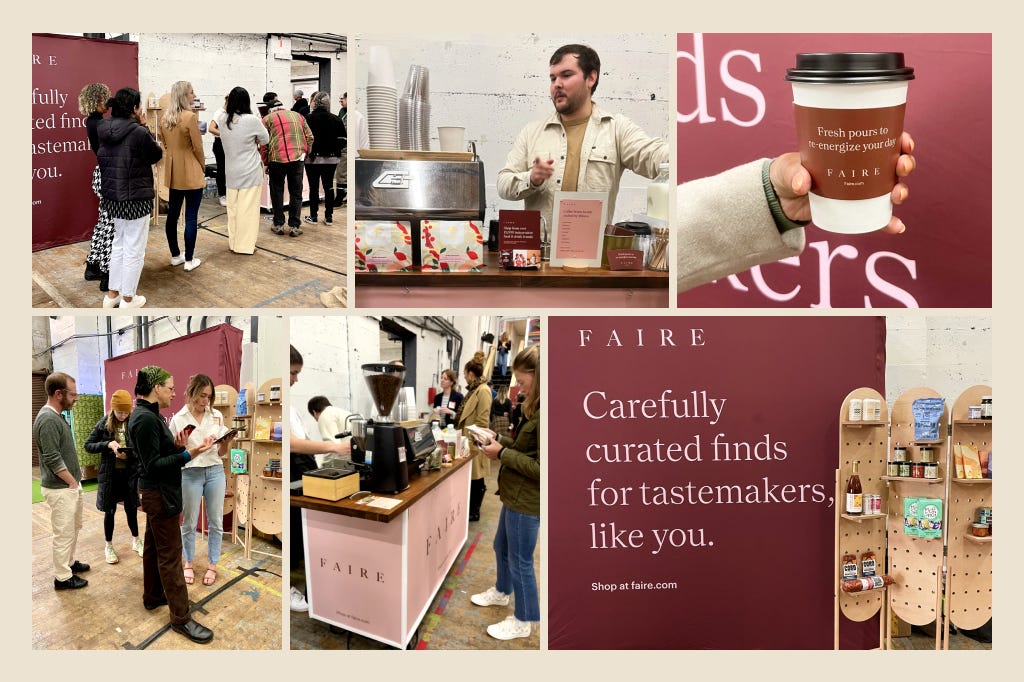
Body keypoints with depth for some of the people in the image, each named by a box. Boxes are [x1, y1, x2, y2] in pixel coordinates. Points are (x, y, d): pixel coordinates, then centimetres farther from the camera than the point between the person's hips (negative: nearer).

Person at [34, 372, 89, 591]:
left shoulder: (56, 416, 9)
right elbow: (52, 459, -23)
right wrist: (72, 482, -13)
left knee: (73, 528, 21)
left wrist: (75, 480, 12)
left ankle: (69, 562, 36)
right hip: (60, 488, -10)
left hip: (70, 485, 10)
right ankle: (63, 577, 9)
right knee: (64, 533, 0)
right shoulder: (48, 419, -21)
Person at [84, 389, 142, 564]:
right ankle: (109, 546, 25)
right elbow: (88, 446, -2)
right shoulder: (104, 423, -5)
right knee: (110, 511, 10)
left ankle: (136, 541, 31)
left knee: (131, 509, 12)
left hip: (130, 472, 0)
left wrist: (129, 454, -21)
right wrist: (108, 445, -18)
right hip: (110, 473, 0)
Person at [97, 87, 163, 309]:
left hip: (112, 195, 7)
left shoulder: (104, 129, 1)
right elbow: (157, 154, -6)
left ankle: (112, 294, 28)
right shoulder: (138, 133, -21)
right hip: (135, 198, -7)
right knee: (134, 250, 6)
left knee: (118, 244, 22)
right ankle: (127, 299, 14)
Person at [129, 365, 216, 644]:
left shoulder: (150, 415, 8)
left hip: (157, 492, 11)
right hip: (159, 493, -11)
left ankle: (152, 597, 34)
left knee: (153, 545, 21)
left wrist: (176, 445, -5)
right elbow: (153, 465, -24)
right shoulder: (145, 419, -23)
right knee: (170, 555, -6)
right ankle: (181, 618, -2)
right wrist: (188, 454, -30)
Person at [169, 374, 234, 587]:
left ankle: (212, 565, 19)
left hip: (215, 471, 2)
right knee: (189, 522, 9)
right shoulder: (178, 420, -3)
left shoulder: (217, 416, 4)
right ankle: (188, 564, 25)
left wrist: (226, 442, -11)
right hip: (190, 473, -2)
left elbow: (222, 453, 9)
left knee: (215, 521, 6)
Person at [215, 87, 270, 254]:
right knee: (248, 209, 2)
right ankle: (245, 245, 6)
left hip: (231, 173, 5)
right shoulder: (252, 120, -16)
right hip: (250, 173, -5)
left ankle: (233, 242, 24)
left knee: (232, 207, 15)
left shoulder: (222, 119, -3)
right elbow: (265, 139, -1)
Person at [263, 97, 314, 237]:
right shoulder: (297, 116, 18)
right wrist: (305, 153, 16)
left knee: (277, 192, 10)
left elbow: (263, 143, 2)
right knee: (296, 192, 8)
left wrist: (265, 163, 8)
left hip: (277, 159, -2)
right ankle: (294, 226, 7)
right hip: (297, 157, 2)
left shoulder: (268, 119, 8)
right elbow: (309, 137, 12)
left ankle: (278, 225, 14)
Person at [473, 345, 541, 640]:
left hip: (527, 501, -10)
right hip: (515, 495, 10)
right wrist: (499, 438, 5)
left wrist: (502, 454, -21)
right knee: (502, 546, 27)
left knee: (520, 560, 5)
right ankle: (502, 591, 50)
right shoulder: (536, 409, 6)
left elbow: (540, 468, -28)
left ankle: (522, 622, 20)